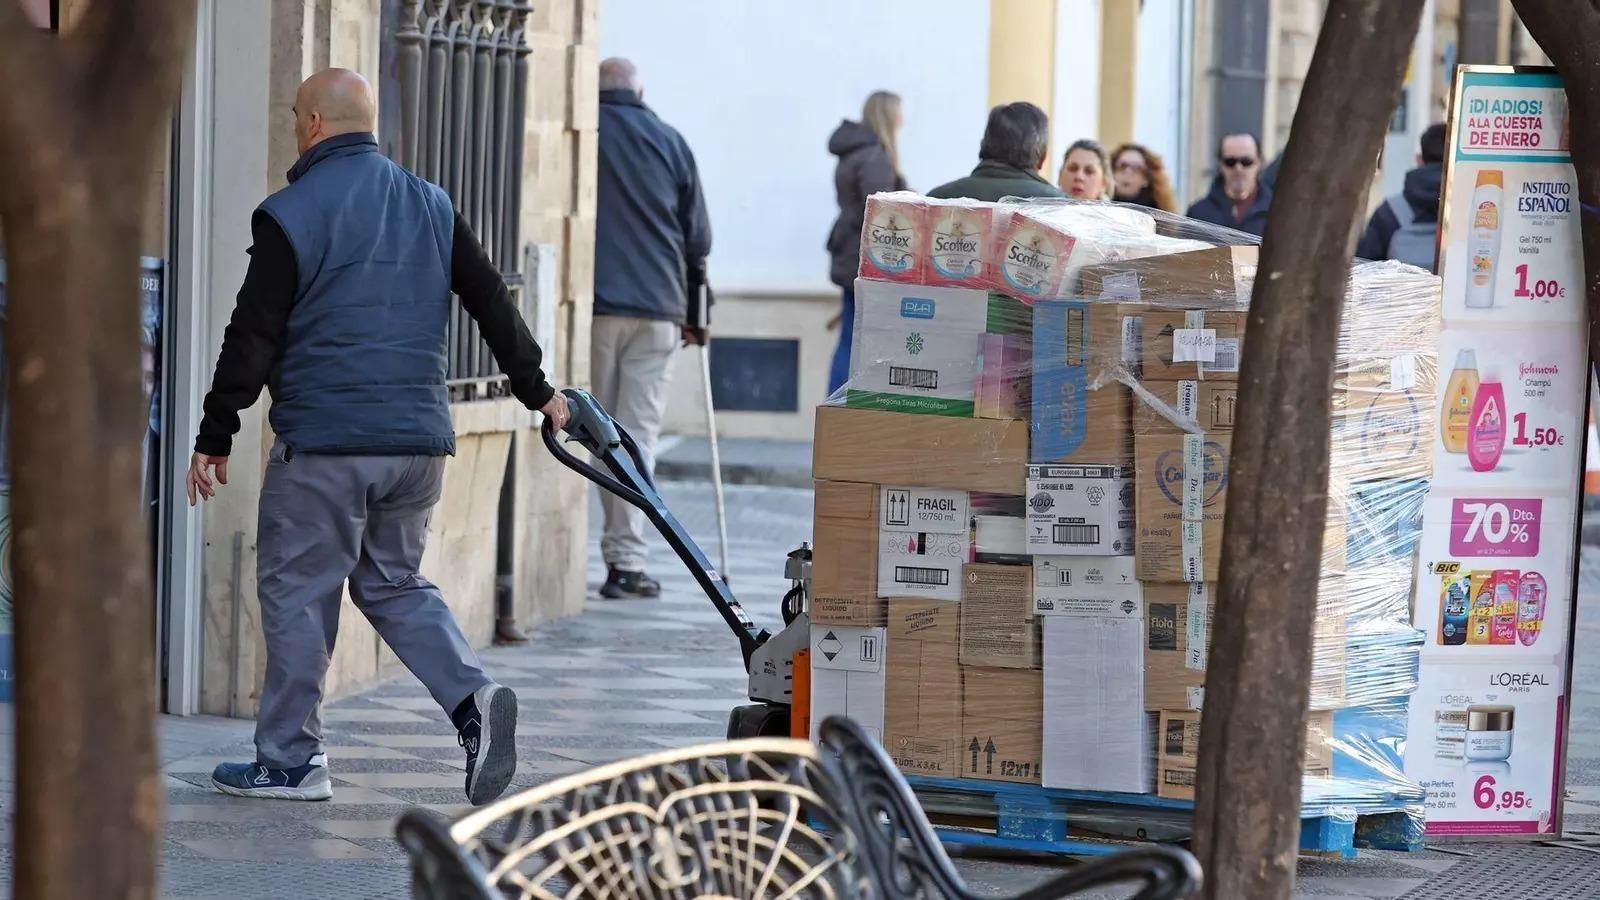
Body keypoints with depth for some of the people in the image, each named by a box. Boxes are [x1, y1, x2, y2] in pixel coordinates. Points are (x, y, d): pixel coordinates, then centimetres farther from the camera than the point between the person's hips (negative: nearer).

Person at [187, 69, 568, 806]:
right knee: (393, 585, 17)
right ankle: (473, 697, -5)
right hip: (419, 441, 6)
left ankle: (289, 760, 7)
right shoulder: (431, 205, 11)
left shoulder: (291, 215, -7)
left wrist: (214, 437, -2)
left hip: (323, 443, -6)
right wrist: (537, 390, 26)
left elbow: (253, 337, -8)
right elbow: (492, 302, 15)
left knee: (297, 591, 4)